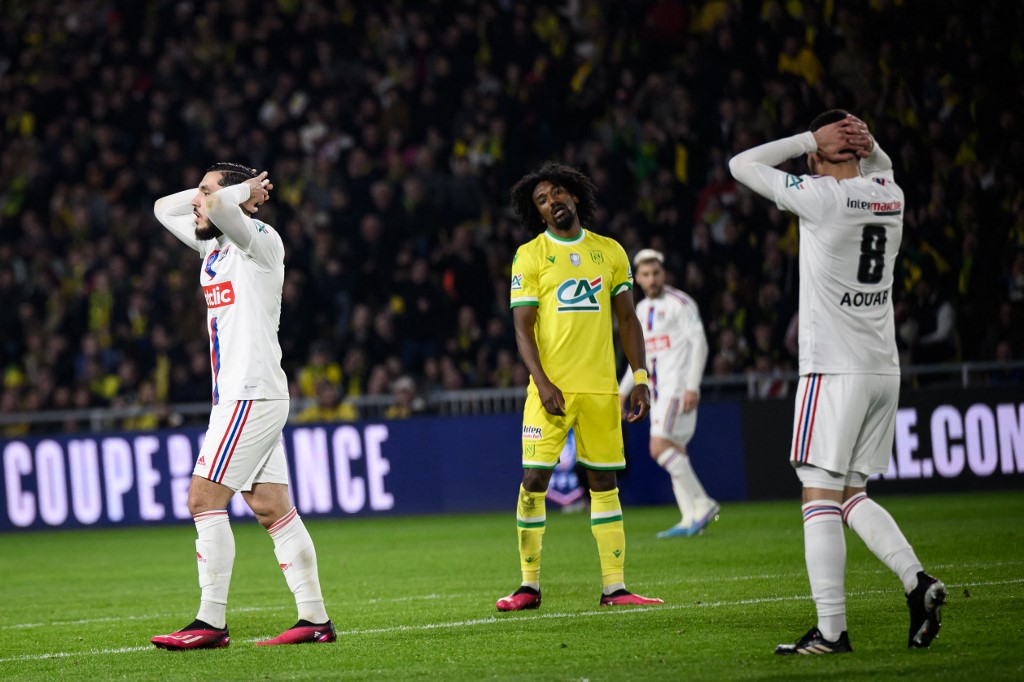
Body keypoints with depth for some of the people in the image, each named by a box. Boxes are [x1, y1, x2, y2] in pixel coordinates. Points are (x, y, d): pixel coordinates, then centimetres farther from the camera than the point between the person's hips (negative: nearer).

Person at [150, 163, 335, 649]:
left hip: (251, 395, -9)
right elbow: (163, 208, 27)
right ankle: (314, 618, 6)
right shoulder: (214, 245, 16)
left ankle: (211, 623, -10)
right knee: (272, 508, 7)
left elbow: (218, 206, -28)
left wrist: (240, 192, -8)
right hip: (236, 396, 9)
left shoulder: (260, 241, -10)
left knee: (204, 500, -11)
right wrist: (217, 191, 16)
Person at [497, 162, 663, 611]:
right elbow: (523, 326, -2)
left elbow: (627, 319, 13)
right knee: (534, 479, -6)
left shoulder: (609, 252, 11)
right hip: (551, 387, -3)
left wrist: (640, 379, 5)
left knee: (604, 482, 4)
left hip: (600, 386, 3)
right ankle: (529, 586, 1)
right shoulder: (530, 256, 2)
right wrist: (542, 383, -14)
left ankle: (614, 586, 6)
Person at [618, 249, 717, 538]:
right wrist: (624, 391, 21)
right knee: (673, 451, 3)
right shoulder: (641, 310, 18)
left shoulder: (679, 303, -7)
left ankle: (702, 503, -14)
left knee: (660, 447, -18)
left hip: (679, 388, -8)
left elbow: (699, 344, -12)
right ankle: (691, 519, 3)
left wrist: (692, 386, -19)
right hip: (658, 392, 8)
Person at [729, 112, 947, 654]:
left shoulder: (821, 197, -12)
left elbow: (741, 165, -2)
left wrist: (811, 139, -2)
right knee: (851, 494, 16)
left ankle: (831, 630, -8)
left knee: (820, 495, -4)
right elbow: (879, 167, 33)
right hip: (884, 369, 7)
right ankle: (916, 579, -3)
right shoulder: (891, 197, 7)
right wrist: (864, 143, 10)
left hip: (835, 370, -7)